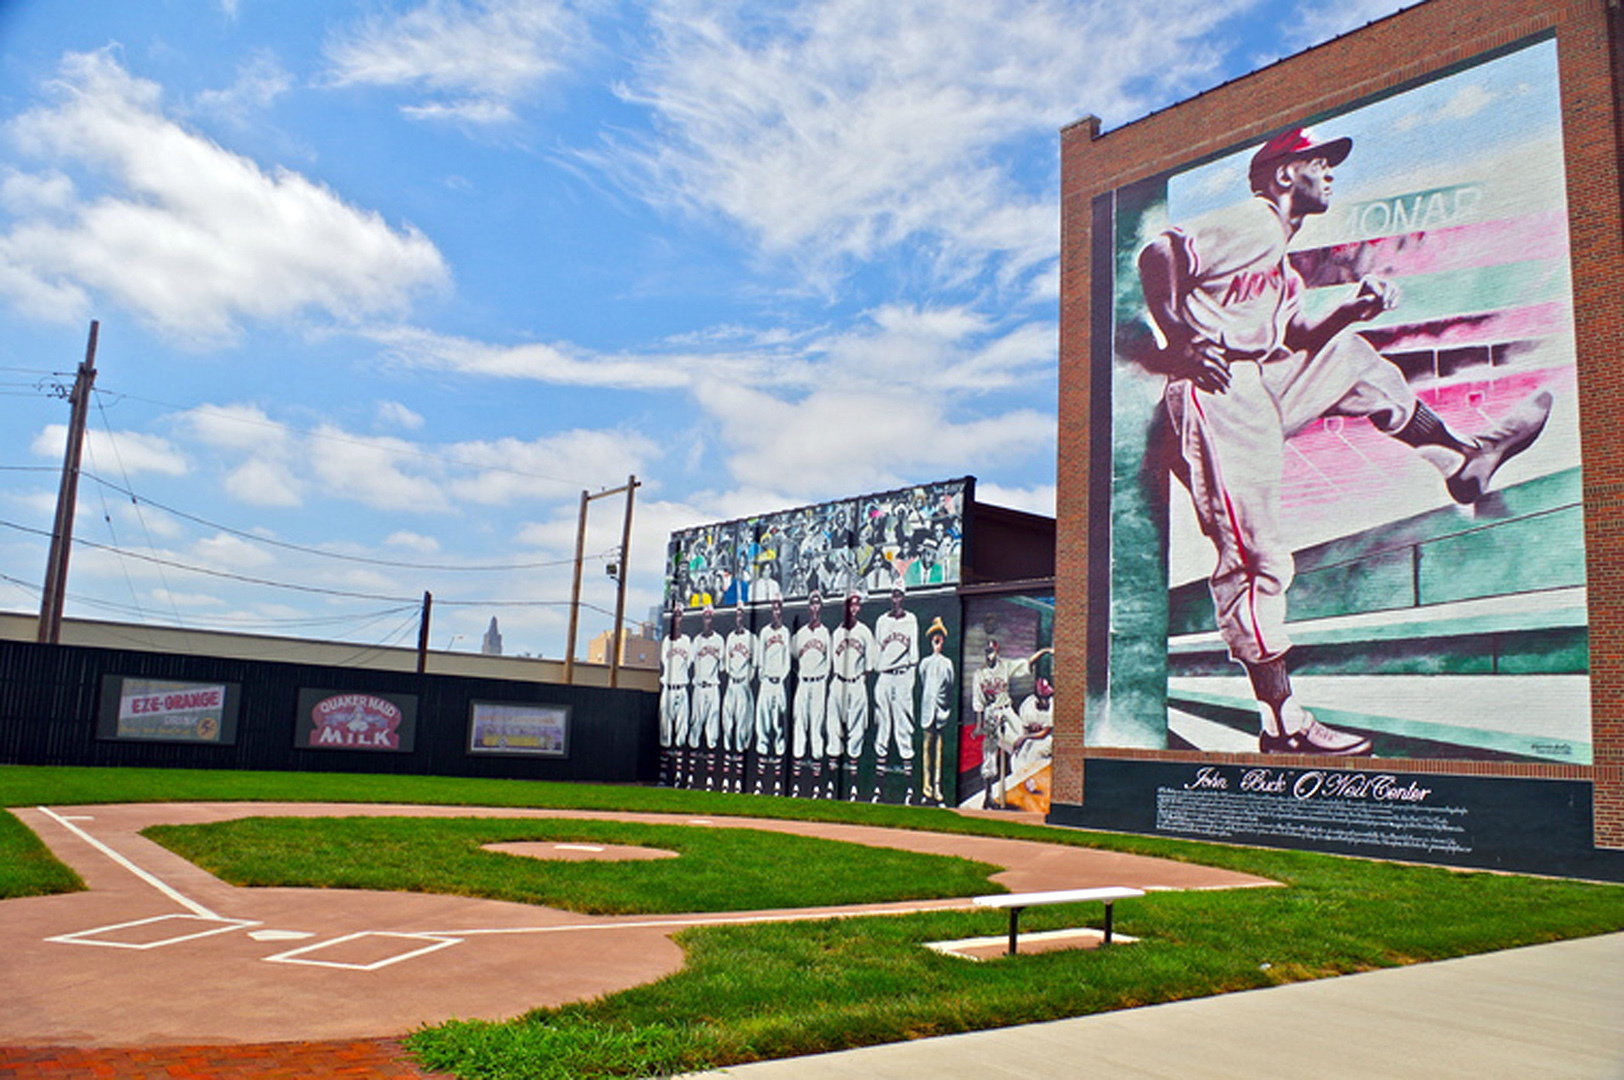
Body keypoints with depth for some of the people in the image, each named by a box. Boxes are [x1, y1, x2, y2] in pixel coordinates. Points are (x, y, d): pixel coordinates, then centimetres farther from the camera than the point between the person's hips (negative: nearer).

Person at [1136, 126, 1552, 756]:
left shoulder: (1278, 258, 26)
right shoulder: (1254, 226, -4)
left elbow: (1300, 341, 24)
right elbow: (1157, 255, -16)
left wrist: (1352, 312, 8)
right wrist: (1183, 341, -19)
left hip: (1258, 386, 10)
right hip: (1214, 391, -10)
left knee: (1350, 360, 26)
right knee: (1255, 557, -12)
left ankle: (1464, 456, 32)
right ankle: (1282, 724, -8)